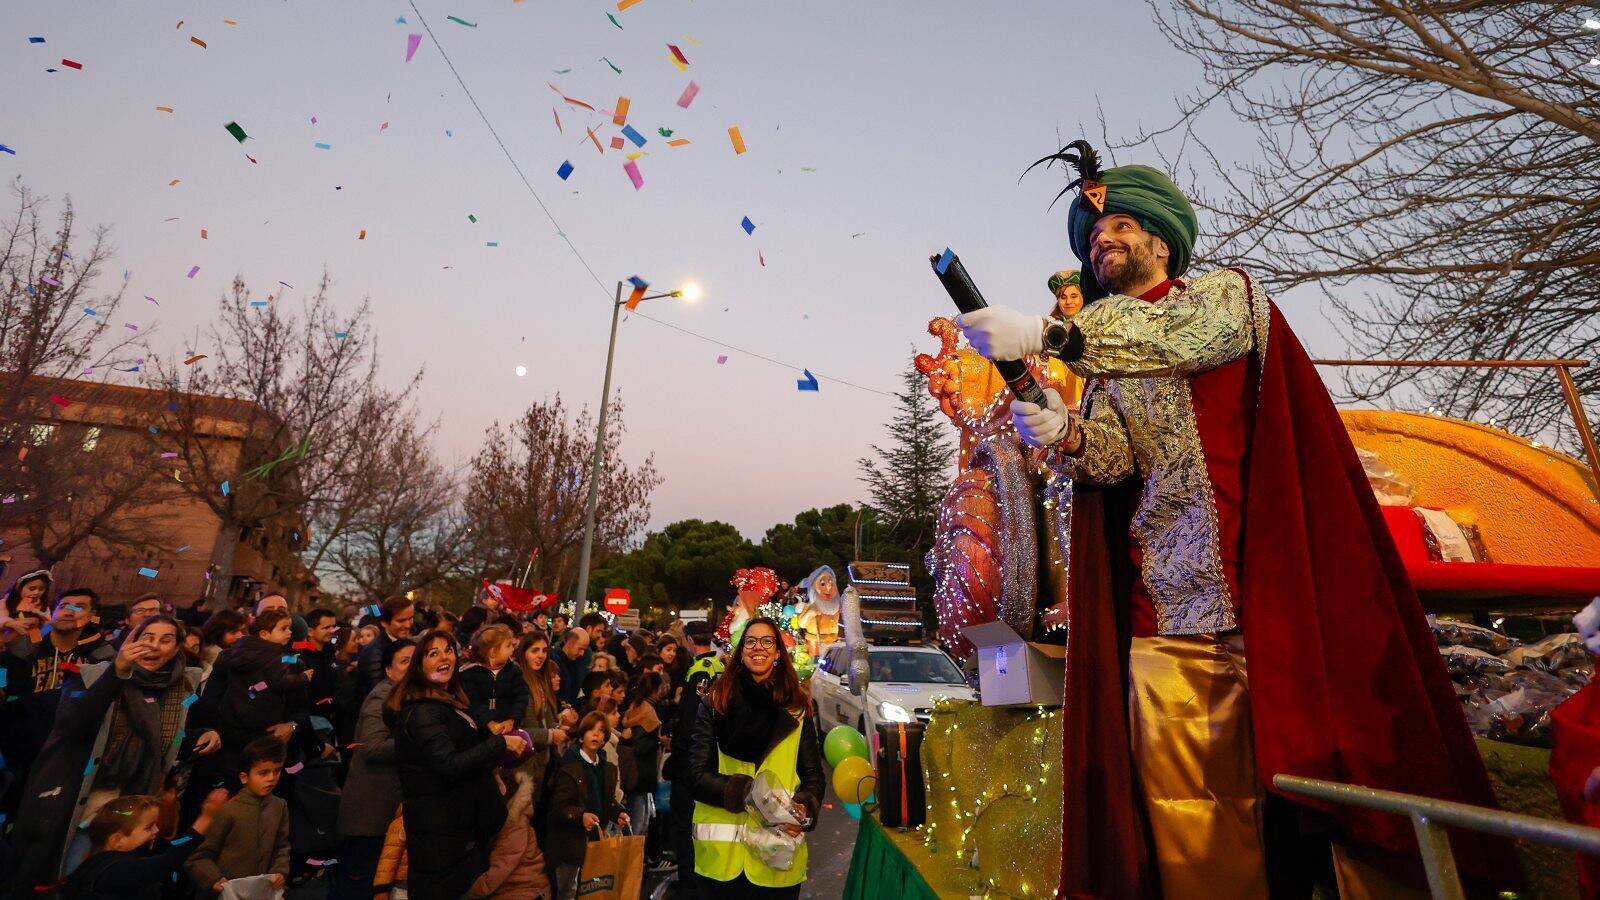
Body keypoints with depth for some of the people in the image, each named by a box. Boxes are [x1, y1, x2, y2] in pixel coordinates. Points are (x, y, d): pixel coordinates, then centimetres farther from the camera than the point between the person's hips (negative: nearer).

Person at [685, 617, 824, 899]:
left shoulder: (798, 708, 3)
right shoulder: (715, 703, -1)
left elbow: (813, 775, 6)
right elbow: (697, 774, -4)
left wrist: (805, 809, -15)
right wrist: (745, 792, -19)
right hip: (721, 850, 0)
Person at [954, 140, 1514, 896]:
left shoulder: (1228, 292, 9)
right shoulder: (1104, 365, 19)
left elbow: (1185, 331, -17)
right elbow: (1111, 459, 0)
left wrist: (1046, 335, -27)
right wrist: (1064, 436, -22)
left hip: (1272, 594, -3)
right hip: (1164, 615, 4)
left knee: (1328, 770, 1)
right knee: (1189, 820, 2)